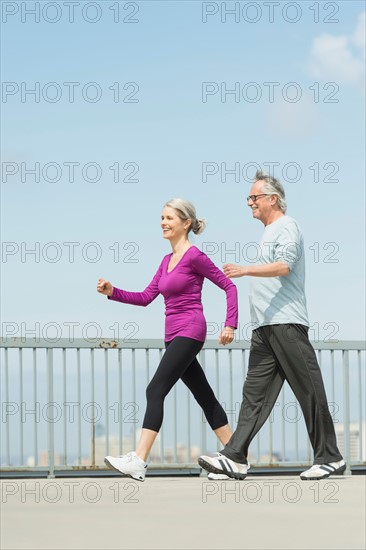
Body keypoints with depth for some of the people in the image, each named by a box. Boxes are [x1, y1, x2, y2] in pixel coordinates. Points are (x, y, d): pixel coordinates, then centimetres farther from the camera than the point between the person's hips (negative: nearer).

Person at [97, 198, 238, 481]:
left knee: (156, 391, -17)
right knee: (204, 396, 11)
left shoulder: (194, 256, -8)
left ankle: (138, 461, -24)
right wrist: (112, 292, 2)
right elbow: (146, 297, 15)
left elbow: (229, 286, -7)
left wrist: (230, 325, -13)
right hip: (173, 335, 9)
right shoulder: (167, 260, 17)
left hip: (189, 332, -9)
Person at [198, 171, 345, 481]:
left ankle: (330, 458, -2)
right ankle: (235, 458, -4)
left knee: (309, 390, -6)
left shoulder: (286, 227, -5)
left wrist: (245, 270, -27)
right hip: (265, 327, 10)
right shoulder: (269, 232, 24)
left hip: (287, 323, -10)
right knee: (255, 392, 2)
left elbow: (283, 266, -20)